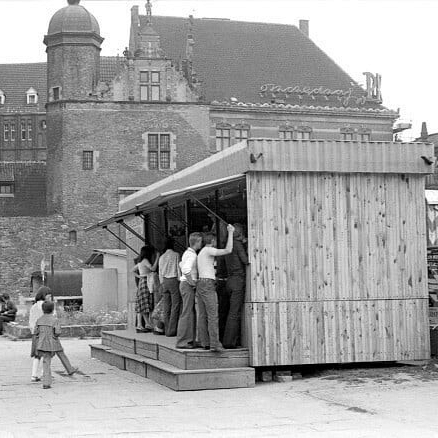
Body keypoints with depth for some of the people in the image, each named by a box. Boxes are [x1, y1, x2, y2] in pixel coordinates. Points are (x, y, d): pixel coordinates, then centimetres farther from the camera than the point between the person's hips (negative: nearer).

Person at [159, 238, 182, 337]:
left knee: (166, 307, 7)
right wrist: (180, 280, 1)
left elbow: (160, 272, 14)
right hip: (174, 280, -6)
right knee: (175, 305, -6)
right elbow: (178, 269, -4)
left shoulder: (161, 257, 12)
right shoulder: (176, 255, -3)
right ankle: (171, 330, -12)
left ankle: (167, 330, 6)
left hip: (164, 281, 6)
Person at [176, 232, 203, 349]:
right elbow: (186, 269, -29)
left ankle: (190, 340, 12)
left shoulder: (188, 253, 17)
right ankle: (182, 341, -9)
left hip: (185, 283, 10)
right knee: (187, 313, -10)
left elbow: (181, 265, 34)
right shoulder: (192, 254, -15)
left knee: (192, 313, 10)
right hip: (188, 285, -10)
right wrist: (192, 282, -19)